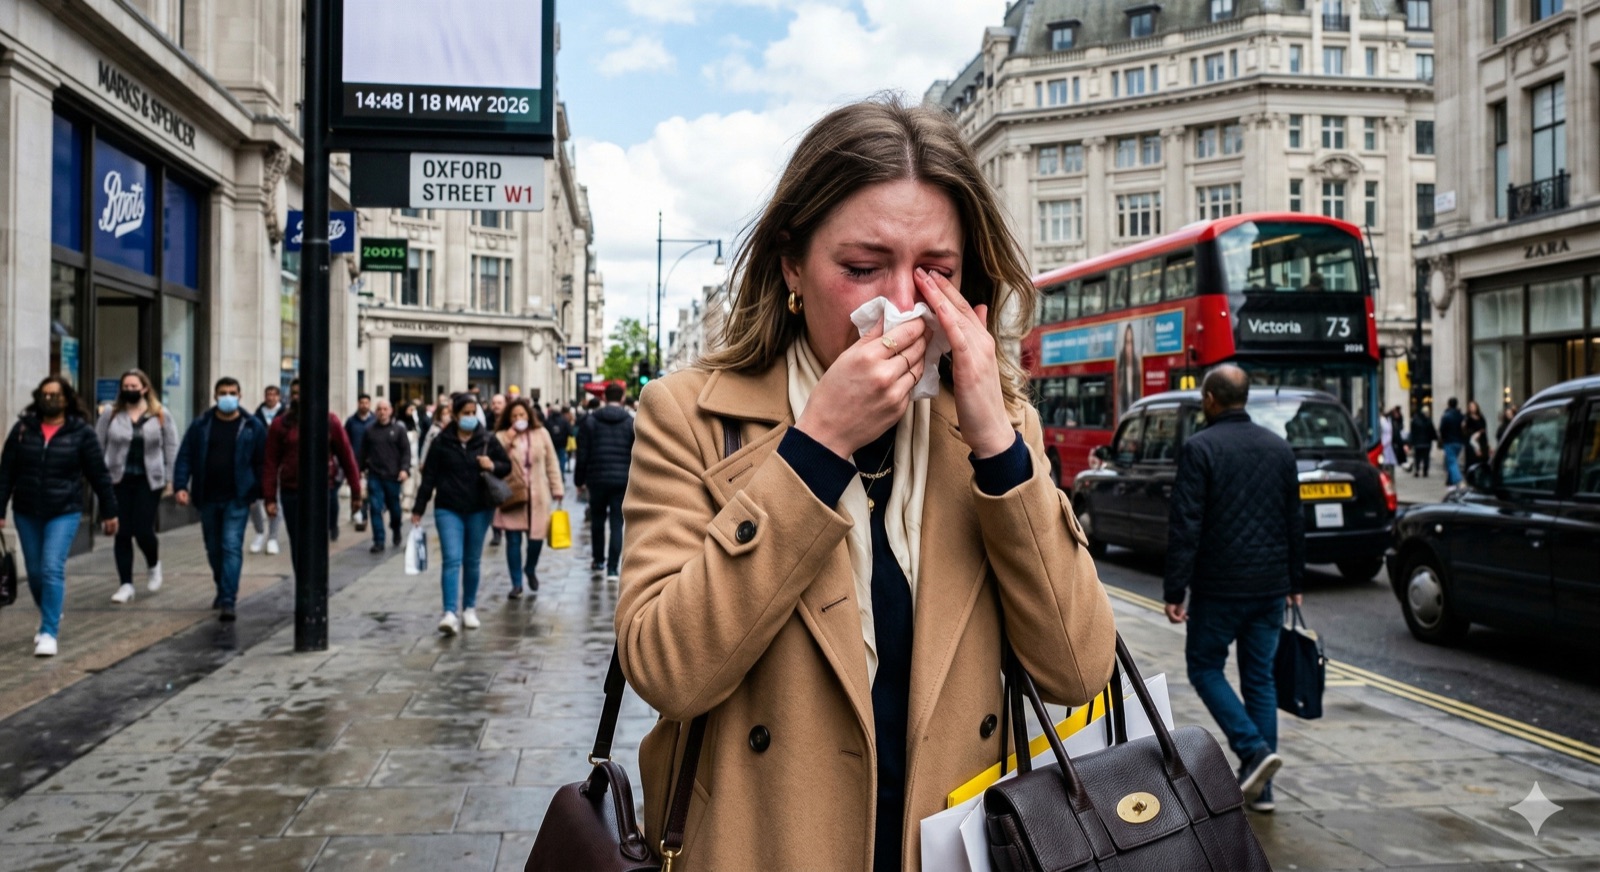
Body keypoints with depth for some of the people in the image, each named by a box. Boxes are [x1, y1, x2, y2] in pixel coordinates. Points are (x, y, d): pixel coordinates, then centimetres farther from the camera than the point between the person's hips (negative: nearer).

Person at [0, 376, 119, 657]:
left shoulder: (81, 432, -5)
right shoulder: (22, 428, 2)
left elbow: (99, 474, -1)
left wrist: (109, 512, 0)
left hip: (64, 513, -3)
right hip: (26, 513, 3)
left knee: (52, 569, -13)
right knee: (35, 572, 12)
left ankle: (49, 632, -8)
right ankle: (50, 617, 36)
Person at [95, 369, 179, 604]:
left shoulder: (160, 416, 2)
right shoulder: (111, 415, 4)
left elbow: (171, 448, 4)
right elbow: (98, 445, 7)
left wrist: (168, 478, -1)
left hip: (148, 481, -1)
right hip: (118, 480, 2)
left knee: (143, 531, -6)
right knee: (122, 533, 1)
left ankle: (153, 565, 26)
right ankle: (126, 585, 8)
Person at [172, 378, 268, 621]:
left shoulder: (253, 427, -1)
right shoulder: (201, 425, 4)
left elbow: (262, 463, 1)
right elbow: (185, 456, 3)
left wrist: (265, 495, -2)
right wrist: (180, 486, -9)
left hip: (237, 498, -3)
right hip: (207, 498, 3)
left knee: (232, 547, -10)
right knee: (214, 548, 14)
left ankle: (228, 601, -11)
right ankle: (223, 591, 34)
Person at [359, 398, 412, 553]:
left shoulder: (398, 429, 1)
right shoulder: (370, 430, 7)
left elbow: (406, 451, -3)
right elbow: (362, 452, 10)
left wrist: (405, 469, -15)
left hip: (393, 476, -1)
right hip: (374, 476, 1)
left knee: (394, 507, 11)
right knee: (375, 508, -5)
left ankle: (397, 535, 35)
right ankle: (378, 542, -1)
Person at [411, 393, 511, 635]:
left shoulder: (488, 440, 1)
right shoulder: (442, 442, -2)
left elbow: (507, 466, 10)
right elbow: (429, 477, 1)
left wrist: (493, 466, -13)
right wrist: (418, 509, 0)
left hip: (479, 510, 2)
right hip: (448, 509, -2)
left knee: (473, 561, 11)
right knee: (452, 559, -12)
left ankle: (469, 609, 24)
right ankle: (450, 613, -17)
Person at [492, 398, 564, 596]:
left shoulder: (541, 434, 3)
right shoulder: (502, 437, 1)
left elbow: (551, 463, 5)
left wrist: (557, 488, 1)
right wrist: (507, 441, -17)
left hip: (537, 496, 1)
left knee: (537, 537, 3)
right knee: (513, 541, 0)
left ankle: (530, 569, 34)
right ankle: (517, 584, 12)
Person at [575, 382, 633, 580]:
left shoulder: (591, 421, 2)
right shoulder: (631, 422, 0)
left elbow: (582, 454, 1)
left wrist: (579, 479, 9)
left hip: (597, 478, 1)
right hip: (622, 480, -1)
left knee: (597, 521, 17)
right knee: (617, 524, 0)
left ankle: (598, 560, 29)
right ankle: (613, 568, -4)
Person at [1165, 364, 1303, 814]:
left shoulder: (1199, 448, -11)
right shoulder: (1279, 447, 8)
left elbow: (1185, 525, -15)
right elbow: (1295, 521, 13)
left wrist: (1174, 591, -12)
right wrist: (1294, 582, 22)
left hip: (1220, 586, -6)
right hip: (1270, 586, 6)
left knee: (1205, 666, 11)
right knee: (1260, 677, 12)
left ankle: (1254, 749, -7)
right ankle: (1260, 787, 15)